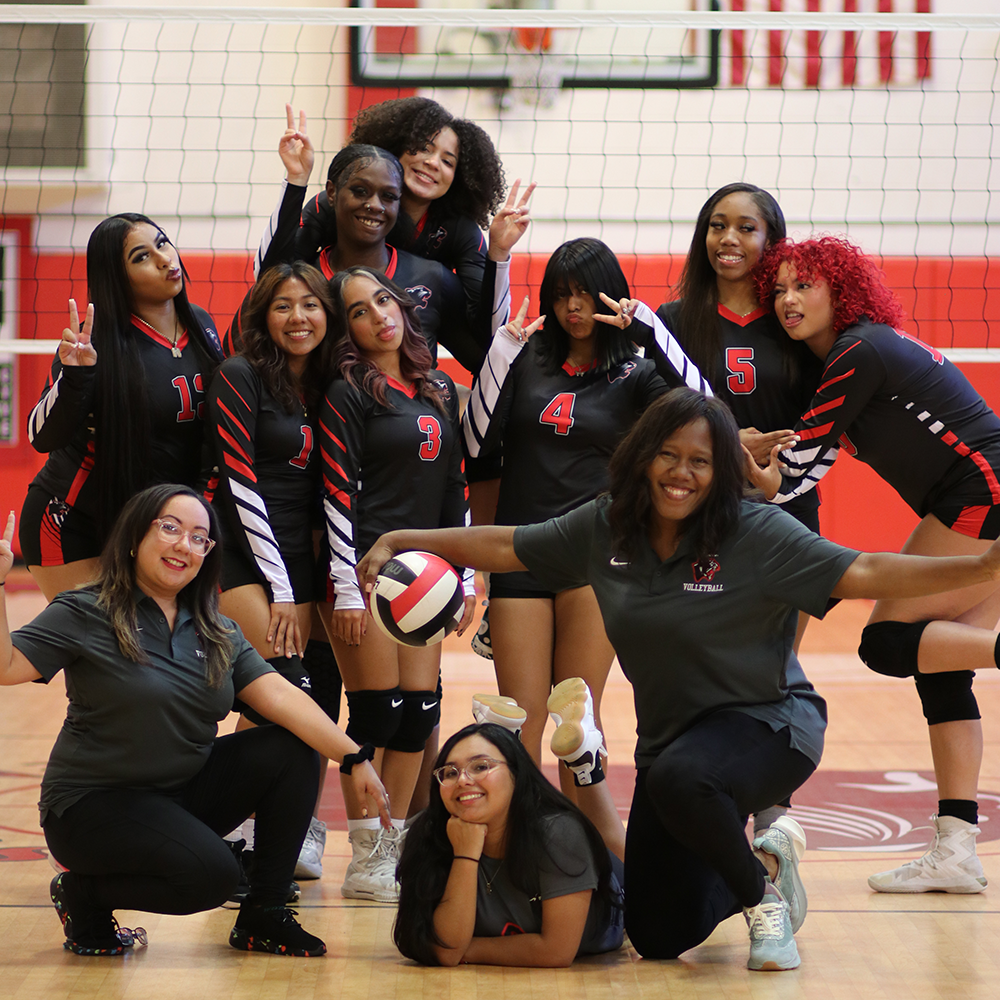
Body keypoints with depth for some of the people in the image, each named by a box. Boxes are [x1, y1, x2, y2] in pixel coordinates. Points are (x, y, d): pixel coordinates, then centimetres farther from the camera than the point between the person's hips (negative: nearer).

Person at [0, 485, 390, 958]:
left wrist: (354, 758, -16)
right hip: (95, 802, -6)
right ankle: (83, 891, -2)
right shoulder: (84, 615, -10)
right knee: (211, 874, -28)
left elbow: (280, 697, -5)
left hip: (185, 792, 7)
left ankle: (263, 916, 0)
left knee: (291, 751, -10)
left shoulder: (216, 632, 6)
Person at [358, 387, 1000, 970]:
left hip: (767, 722, -6)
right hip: (670, 738, 6)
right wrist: (400, 540, 2)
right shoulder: (604, 529, -2)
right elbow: (504, 547, 8)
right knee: (658, 937, 8)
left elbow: (864, 574, -24)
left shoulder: (760, 535, -17)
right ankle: (760, 866, 39)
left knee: (680, 778, -41)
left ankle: (762, 895, -12)